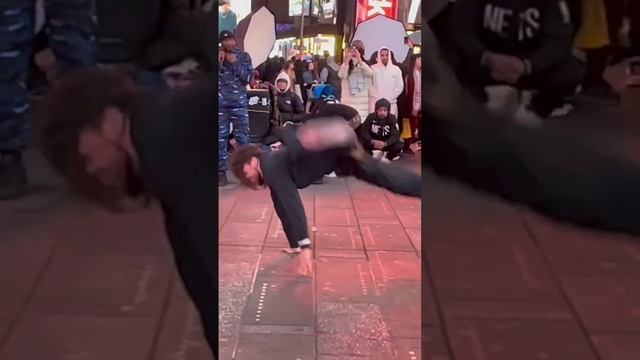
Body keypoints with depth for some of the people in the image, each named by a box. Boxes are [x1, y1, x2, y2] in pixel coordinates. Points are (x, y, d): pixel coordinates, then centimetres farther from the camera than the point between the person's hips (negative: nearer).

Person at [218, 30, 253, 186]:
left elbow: (248, 78, -5)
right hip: (221, 103, 0)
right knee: (220, 137, 1)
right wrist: (218, 61, -12)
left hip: (239, 103, 0)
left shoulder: (244, 56, 3)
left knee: (243, 137, 1)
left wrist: (235, 62, -13)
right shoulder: (217, 56, 5)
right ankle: (221, 170, 6)